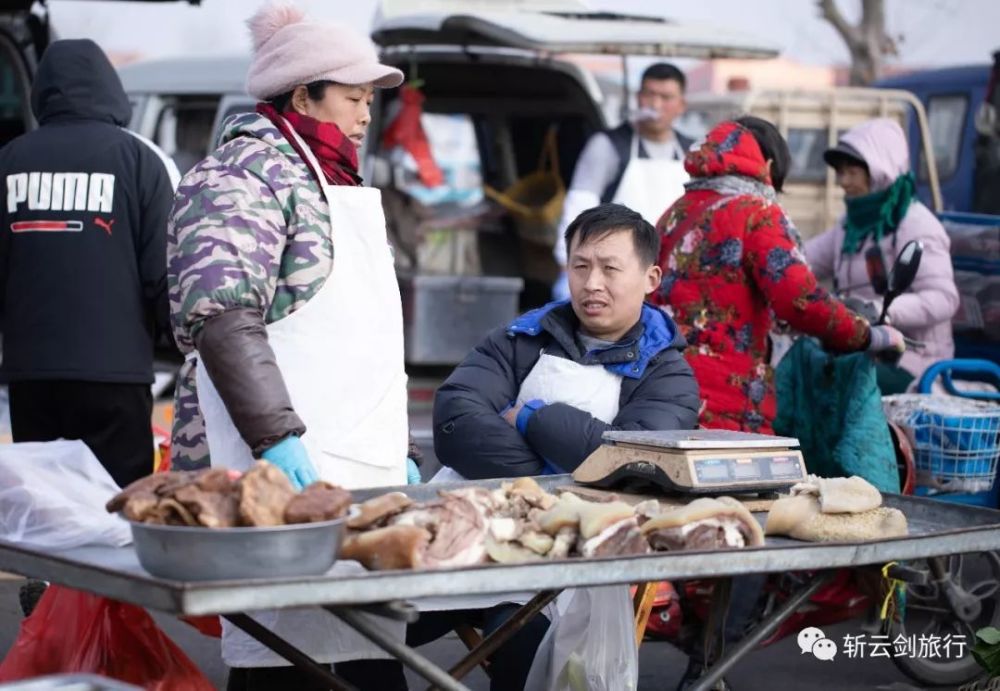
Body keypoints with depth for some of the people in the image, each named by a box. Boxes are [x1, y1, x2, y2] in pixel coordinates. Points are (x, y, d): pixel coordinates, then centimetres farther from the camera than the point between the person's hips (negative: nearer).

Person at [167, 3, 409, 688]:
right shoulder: (243, 175, -6)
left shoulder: (330, 181, 23)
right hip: (285, 475, -9)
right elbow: (220, 318, -18)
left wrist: (390, 451, 26)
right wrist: (277, 440, -24)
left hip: (359, 474, 9)